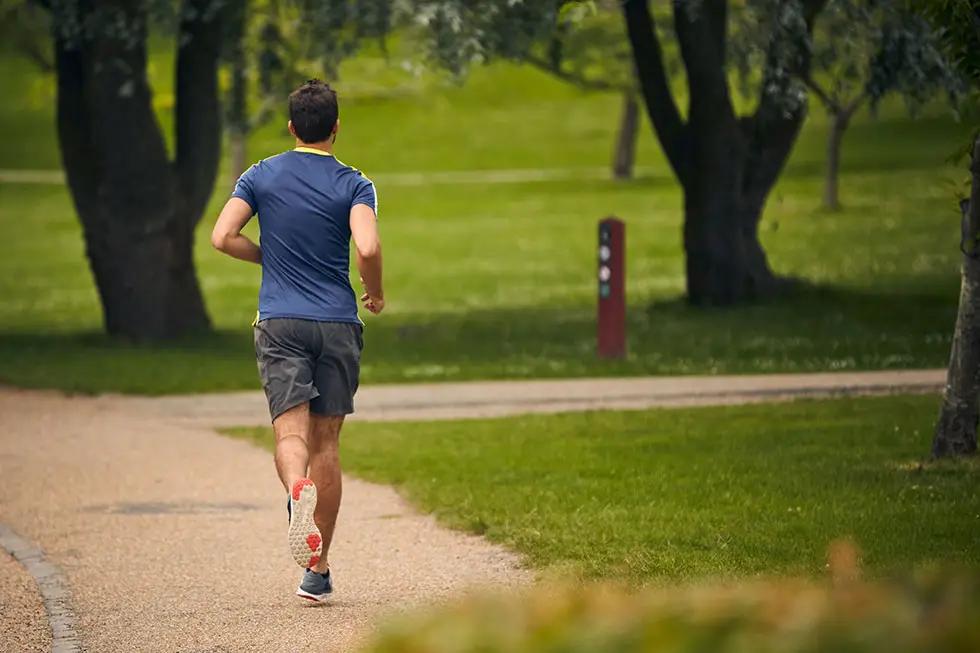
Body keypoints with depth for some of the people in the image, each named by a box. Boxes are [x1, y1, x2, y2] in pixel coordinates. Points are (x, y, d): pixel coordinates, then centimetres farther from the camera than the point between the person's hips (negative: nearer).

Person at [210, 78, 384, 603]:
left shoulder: (261, 176, 5)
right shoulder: (354, 185, -1)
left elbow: (223, 237, -4)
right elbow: (367, 248, -17)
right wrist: (376, 294, 3)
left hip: (280, 323, 0)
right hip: (338, 323, 0)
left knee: (291, 433, -8)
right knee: (325, 442, 7)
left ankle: (298, 488, -45)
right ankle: (318, 570, 9)